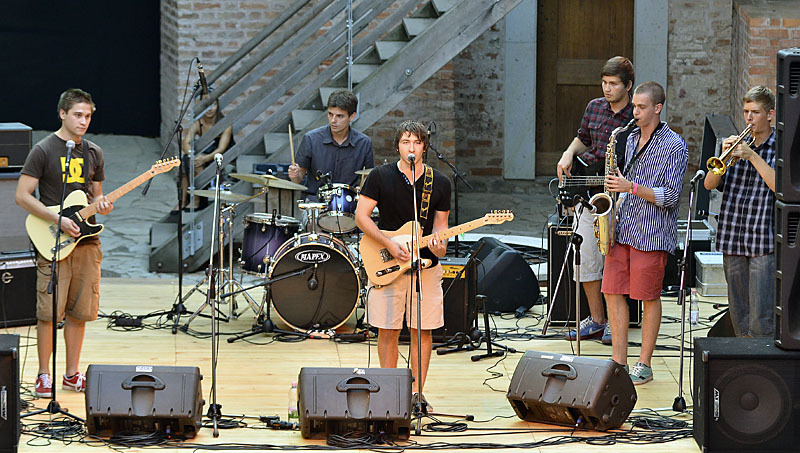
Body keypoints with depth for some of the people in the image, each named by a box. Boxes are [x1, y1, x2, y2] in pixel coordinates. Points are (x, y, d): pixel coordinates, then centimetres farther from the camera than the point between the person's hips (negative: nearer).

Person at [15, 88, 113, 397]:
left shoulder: (93, 153, 12)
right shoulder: (43, 151, -6)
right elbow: (22, 196, -8)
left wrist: (100, 205, -4)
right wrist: (58, 220, -16)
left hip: (86, 242, 5)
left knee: (78, 312, 8)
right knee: (48, 312, -5)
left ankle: (72, 375, 17)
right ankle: (44, 375, 4)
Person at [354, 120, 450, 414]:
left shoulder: (440, 183, 4)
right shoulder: (381, 177, -3)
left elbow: (440, 223, 9)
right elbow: (361, 216, -5)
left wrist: (438, 244, -14)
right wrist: (390, 245, -15)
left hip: (426, 265, 2)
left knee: (423, 331, 4)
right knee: (388, 332, 0)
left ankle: (416, 392, 14)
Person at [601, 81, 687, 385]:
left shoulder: (674, 147, -9)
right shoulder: (631, 140, 14)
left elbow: (671, 195, -13)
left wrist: (632, 188, -20)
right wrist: (616, 205, 8)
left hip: (652, 235, -7)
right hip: (622, 230, 7)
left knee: (649, 298, 0)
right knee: (613, 293, 3)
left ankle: (644, 365, 8)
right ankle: (618, 362, 10)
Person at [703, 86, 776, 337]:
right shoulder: (738, 144, 14)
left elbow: (779, 185, -15)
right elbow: (709, 184, 7)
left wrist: (753, 156, -17)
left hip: (765, 243, -5)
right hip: (733, 241, 5)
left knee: (761, 319, -11)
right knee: (739, 315, 10)